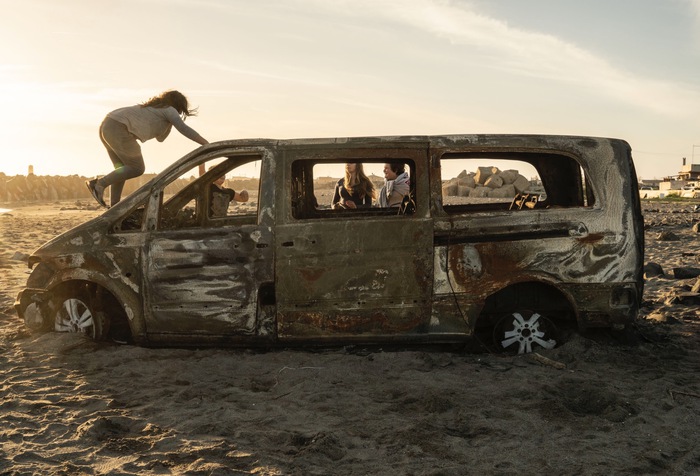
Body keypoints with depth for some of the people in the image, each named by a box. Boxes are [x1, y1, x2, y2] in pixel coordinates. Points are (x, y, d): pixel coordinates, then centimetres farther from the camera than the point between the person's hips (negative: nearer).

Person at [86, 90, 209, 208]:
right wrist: (206, 144, -8)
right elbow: (184, 129, -8)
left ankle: (114, 206, 9)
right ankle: (100, 184, -6)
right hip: (119, 129, -9)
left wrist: (171, 121, 28)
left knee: (122, 169, 15)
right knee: (137, 168, 0)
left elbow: (160, 138, 37)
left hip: (107, 126, 9)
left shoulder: (155, 108, 32)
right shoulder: (169, 109, 7)